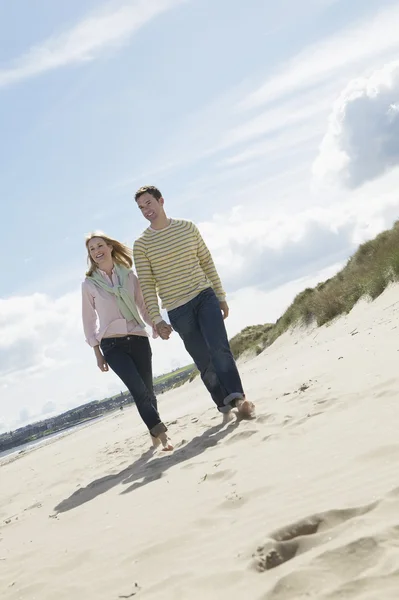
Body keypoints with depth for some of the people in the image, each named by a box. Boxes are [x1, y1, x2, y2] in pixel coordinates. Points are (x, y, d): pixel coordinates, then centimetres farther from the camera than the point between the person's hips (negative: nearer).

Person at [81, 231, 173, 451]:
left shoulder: (129, 275, 8)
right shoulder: (89, 284, 4)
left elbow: (143, 305, 11)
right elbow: (89, 320, 7)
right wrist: (97, 352, 4)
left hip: (138, 339, 2)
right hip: (112, 344, -2)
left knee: (146, 389, 2)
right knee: (138, 388, -17)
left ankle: (155, 433, 20)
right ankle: (160, 432, -14)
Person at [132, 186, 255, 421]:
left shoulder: (188, 227, 5)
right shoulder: (141, 244, -1)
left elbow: (207, 263, 10)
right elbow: (147, 285, -3)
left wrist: (221, 296, 9)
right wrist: (156, 319, -10)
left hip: (205, 297, 1)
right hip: (178, 309, -1)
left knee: (219, 348, -17)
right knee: (204, 362, 1)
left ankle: (238, 398, -22)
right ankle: (226, 406, 10)